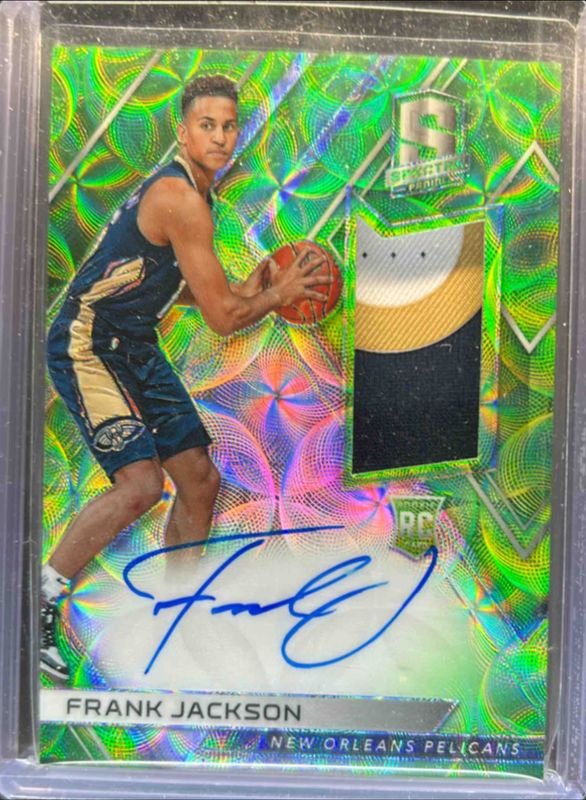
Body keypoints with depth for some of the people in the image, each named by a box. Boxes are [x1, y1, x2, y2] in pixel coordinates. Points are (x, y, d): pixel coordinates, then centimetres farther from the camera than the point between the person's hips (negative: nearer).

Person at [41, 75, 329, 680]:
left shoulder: (185, 191, 12)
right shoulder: (182, 200, -19)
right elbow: (222, 319, -20)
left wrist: (243, 290, 11)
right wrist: (279, 294, -3)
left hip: (135, 348, 9)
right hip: (87, 345, -9)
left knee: (201, 480, 8)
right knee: (141, 482, -24)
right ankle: (37, 600, 0)